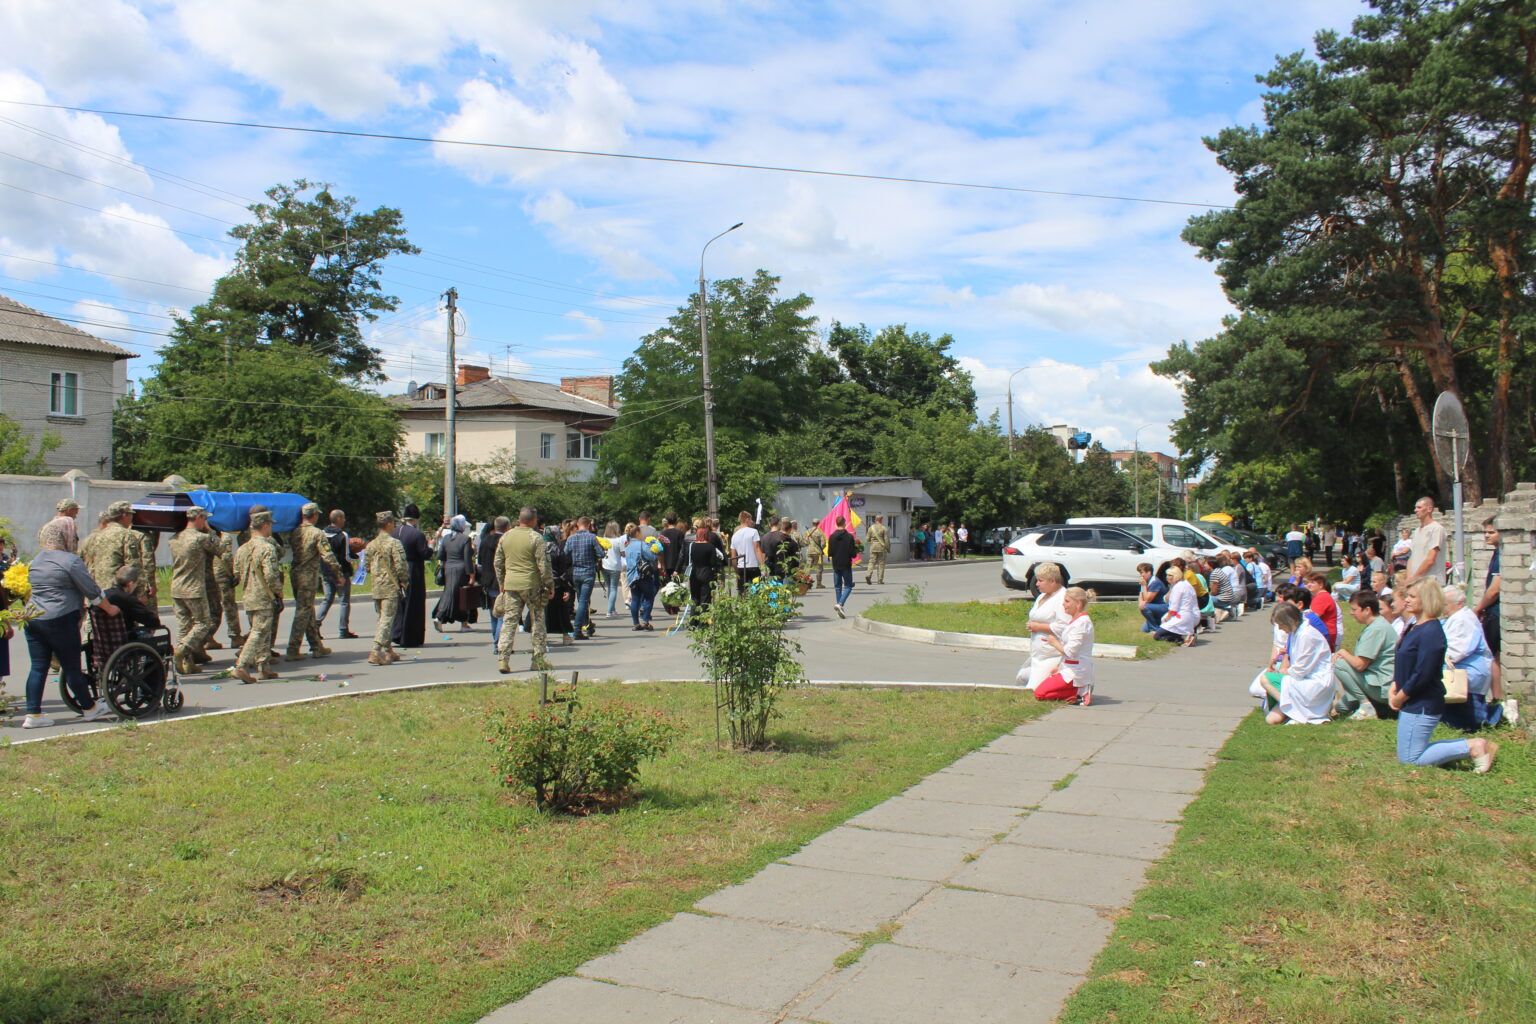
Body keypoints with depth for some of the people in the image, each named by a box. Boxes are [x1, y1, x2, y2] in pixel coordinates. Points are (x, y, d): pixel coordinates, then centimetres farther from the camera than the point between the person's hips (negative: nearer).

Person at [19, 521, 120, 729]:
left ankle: (32, 715, 6)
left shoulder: (35, 561, 13)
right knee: (72, 667, 3)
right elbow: (92, 591, -8)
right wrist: (110, 608, 4)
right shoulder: (70, 560, -10)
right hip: (59, 620, -7)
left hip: (33, 618, 7)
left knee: (38, 667, 8)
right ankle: (89, 709, 15)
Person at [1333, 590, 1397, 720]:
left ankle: (1366, 705, -11)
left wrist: (1343, 652, -5)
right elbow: (1361, 662, 13)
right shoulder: (1374, 625, 13)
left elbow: (1359, 664, -23)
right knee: (1341, 707, 18)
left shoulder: (1376, 629, -20)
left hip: (1384, 688, -10)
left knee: (1338, 663, -15)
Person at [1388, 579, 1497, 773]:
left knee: (1410, 759, -4)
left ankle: (1472, 747, 0)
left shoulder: (1431, 632, -21)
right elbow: (1403, 666, 15)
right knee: (1414, 751, 17)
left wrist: (1399, 698, -13)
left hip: (1422, 706, -10)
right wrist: (1393, 689, 1)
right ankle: (1476, 746, 19)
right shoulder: (1415, 627, 10)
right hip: (1412, 703, 10)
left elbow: (1422, 676, -24)